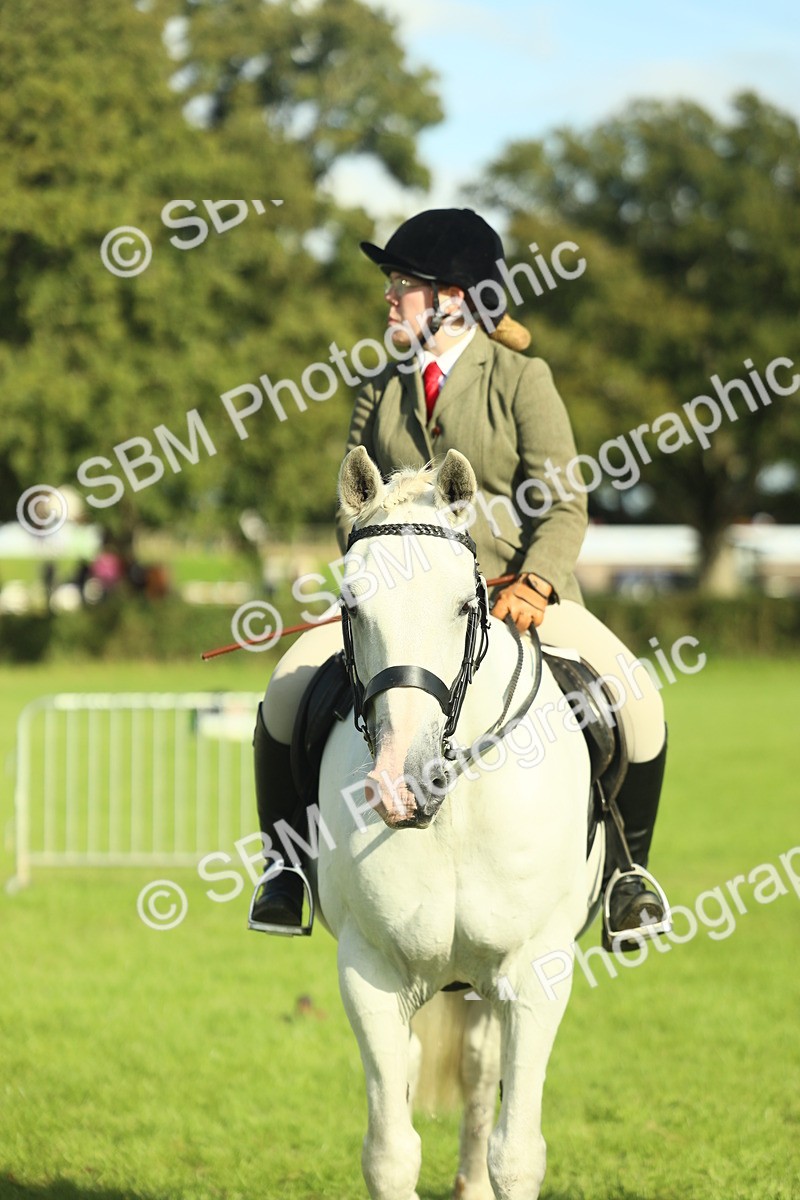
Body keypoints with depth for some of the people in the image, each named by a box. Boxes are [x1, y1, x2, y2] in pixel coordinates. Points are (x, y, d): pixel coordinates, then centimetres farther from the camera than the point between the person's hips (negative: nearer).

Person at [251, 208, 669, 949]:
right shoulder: (381, 394, 10)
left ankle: (627, 866, 0)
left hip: (519, 590, -2)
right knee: (289, 688, -21)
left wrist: (534, 585, -23)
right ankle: (286, 865, -4)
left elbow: (564, 505, -6)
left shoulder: (521, 379, -2)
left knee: (634, 695, -23)